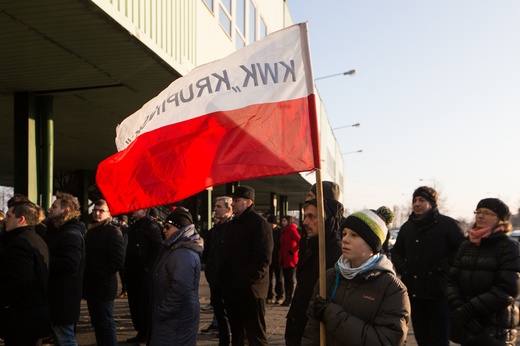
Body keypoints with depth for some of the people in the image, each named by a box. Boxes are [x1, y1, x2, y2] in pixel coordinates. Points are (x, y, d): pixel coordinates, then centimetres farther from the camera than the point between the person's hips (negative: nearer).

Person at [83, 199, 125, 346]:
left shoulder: (113, 232, -8)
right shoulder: (91, 232, 15)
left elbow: (118, 261, -17)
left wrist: (99, 275, -17)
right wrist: (86, 278, 7)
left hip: (104, 286, -7)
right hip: (91, 286, 7)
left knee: (106, 323, -2)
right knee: (97, 323, 13)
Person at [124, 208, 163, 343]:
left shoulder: (150, 225, -10)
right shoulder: (133, 226, 17)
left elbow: (158, 247, -18)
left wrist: (148, 266, -19)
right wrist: (127, 266, 16)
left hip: (144, 272, -9)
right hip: (132, 271, 9)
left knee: (145, 303, -2)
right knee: (134, 303, 13)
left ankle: (146, 334, 8)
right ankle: (140, 332, 23)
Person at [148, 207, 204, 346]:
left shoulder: (184, 254, -22)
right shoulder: (175, 248, 13)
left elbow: (180, 290, -29)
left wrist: (161, 312, -19)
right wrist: (160, 311, 17)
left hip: (176, 320, -10)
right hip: (171, 317, 10)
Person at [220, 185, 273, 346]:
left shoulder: (258, 222, -10)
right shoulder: (232, 224, 17)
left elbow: (263, 257, -19)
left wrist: (246, 280, -22)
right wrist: (225, 281, 11)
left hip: (250, 290, -8)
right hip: (232, 290, 9)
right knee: (236, 333, 18)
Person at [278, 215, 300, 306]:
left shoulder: (292, 230, -9)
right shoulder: (284, 231, 16)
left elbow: (300, 241, -19)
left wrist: (293, 251, -15)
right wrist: (280, 255, 11)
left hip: (290, 259, -8)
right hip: (284, 259, 8)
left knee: (290, 279, -4)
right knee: (286, 279, 10)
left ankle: (289, 299, -1)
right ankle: (287, 298, 15)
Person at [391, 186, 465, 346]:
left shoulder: (447, 224, -5)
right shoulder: (407, 227, 14)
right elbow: (396, 251, 25)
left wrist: (442, 267, -16)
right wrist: (402, 268, 8)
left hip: (439, 293, -6)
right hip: (414, 292, 6)